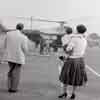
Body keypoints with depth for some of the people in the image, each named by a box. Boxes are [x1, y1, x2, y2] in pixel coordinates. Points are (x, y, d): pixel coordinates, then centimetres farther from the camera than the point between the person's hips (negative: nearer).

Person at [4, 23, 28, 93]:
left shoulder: (8, 34, -1)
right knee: (16, 73, 8)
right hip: (19, 57, -4)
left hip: (9, 56, 4)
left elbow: (6, 45, 8)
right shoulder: (23, 37, -14)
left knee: (11, 71, 19)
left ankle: (10, 87, 19)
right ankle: (14, 88, 14)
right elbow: (25, 49, -10)